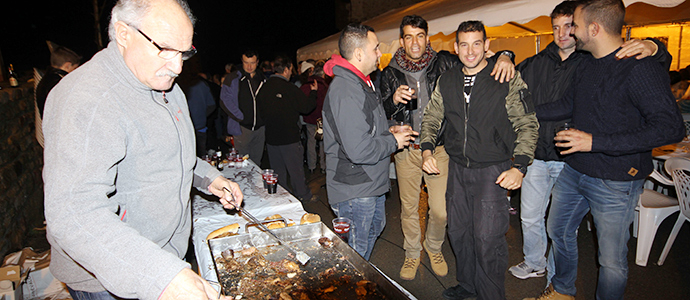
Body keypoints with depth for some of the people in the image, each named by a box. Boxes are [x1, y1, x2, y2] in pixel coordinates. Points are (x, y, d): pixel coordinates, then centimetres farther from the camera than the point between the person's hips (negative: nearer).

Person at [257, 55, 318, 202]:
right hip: (289, 137, -5)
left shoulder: (264, 88, -1)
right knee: (295, 168, 8)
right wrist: (313, 92, 8)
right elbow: (307, 107, -7)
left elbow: (260, 110, 10)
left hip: (271, 137, 5)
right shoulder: (289, 88, -17)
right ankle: (303, 194, 21)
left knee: (277, 168, 16)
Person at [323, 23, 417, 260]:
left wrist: (388, 131, 5)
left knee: (375, 227, 29)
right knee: (357, 253, 6)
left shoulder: (360, 83, 10)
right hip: (355, 192, -11)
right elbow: (359, 150, -33)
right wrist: (393, 142, -16)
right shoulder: (346, 91, -27)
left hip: (371, 183, 11)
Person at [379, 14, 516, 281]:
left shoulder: (443, 63, -1)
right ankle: (412, 254, 36)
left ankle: (434, 248, 35)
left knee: (441, 211, 4)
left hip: (439, 149, 0)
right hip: (406, 150, 1)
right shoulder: (390, 74, 0)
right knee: (408, 208, 12)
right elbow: (381, 114, -3)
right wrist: (394, 100, -24)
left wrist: (503, 56, -18)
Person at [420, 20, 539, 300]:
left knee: (488, 240, -4)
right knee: (458, 231, 15)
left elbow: (528, 124, -5)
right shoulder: (446, 80, 5)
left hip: (492, 170, -4)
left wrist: (519, 166, -15)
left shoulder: (508, 78, -7)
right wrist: (427, 150, -3)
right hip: (457, 168, 5)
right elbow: (431, 118, 13)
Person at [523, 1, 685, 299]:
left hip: (615, 183, -8)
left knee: (612, 261, 6)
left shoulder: (640, 67, -19)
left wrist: (594, 142, -26)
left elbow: (671, 127, -23)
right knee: (558, 231, 21)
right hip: (573, 171, 8)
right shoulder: (585, 64, 6)